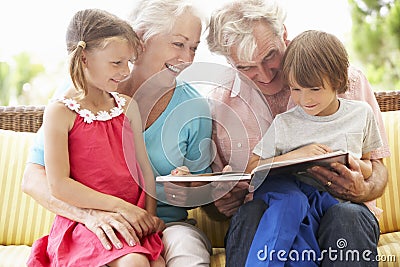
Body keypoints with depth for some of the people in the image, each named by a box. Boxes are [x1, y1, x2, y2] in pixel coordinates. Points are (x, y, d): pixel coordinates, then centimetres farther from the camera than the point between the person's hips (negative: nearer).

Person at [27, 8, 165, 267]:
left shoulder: (128, 106, 9)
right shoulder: (60, 112, -6)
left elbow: (145, 168, 9)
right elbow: (58, 184, -11)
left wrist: (150, 215, -3)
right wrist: (119, 206, -14)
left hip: (134, 217, 5)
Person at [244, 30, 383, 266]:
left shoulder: (361, 113, 8)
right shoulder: (284, 124, 4)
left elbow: (369, 167, 18)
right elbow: (252, 167, 0)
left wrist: (355, 165, -7)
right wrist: (295, 156, -12)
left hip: (340, 197, 2)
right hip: (294, 192, -1)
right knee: (291, 201, -37)